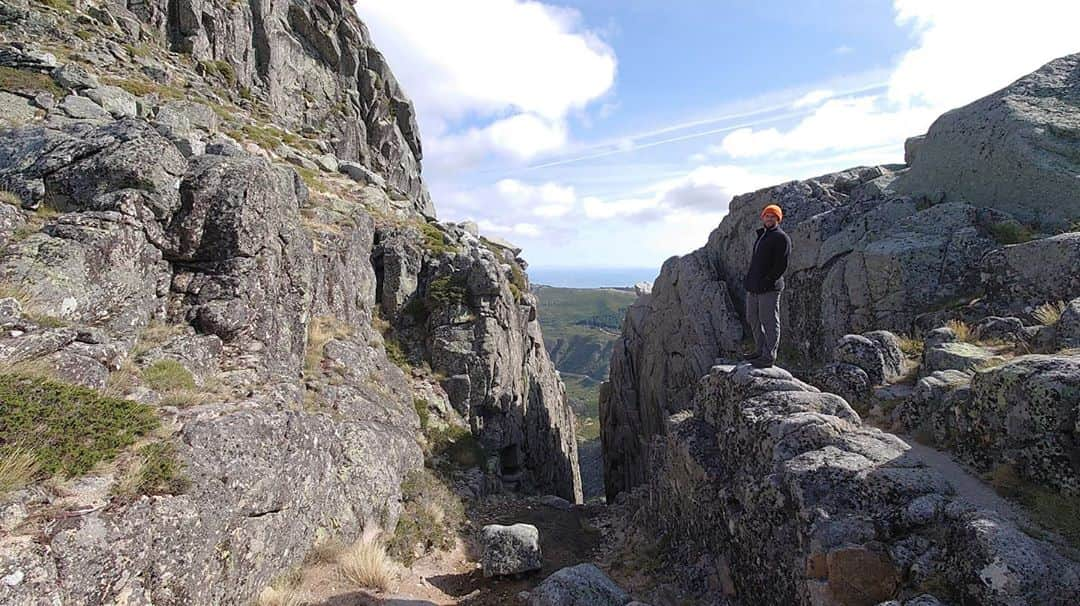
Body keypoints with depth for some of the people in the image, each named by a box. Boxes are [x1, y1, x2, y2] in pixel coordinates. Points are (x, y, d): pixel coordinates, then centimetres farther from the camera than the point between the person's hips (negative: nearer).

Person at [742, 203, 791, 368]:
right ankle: (761, 351, 28)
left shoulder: (781, 238, -7)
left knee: (769, 321, -5)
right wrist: (749, 279, 15)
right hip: (754, 287, 9)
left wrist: (767, 281, -19)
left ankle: (769, 357, 1)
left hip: (769, 288, -9)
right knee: (753, 319, 16)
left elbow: (781, 265, -15)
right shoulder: (761, 235, 20)